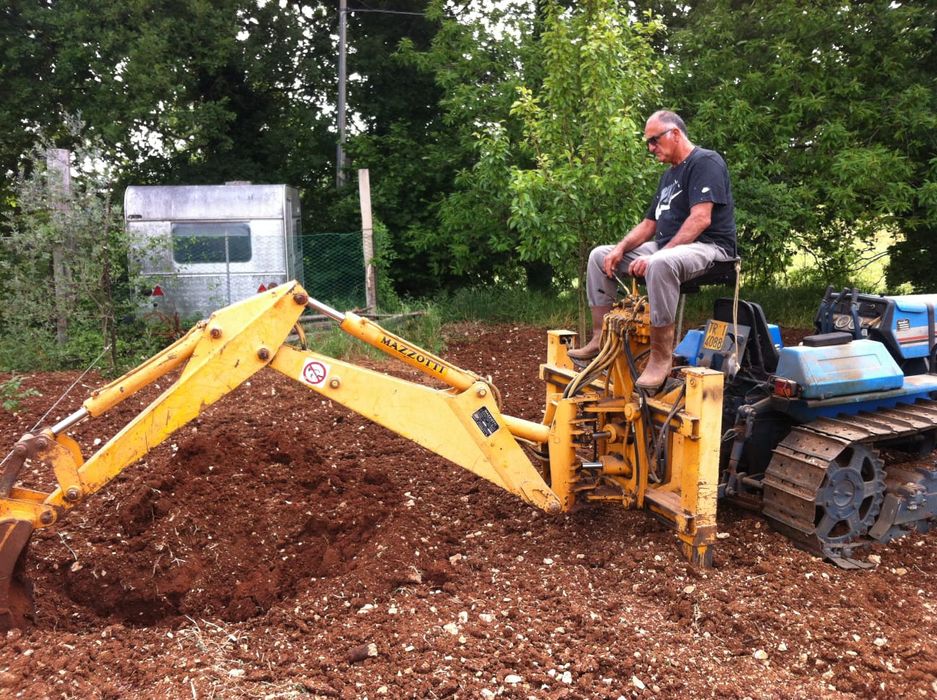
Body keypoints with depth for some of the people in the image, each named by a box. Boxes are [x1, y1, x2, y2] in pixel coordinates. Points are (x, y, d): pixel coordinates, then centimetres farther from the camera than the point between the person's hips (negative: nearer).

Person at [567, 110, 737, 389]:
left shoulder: (706, 162, -8)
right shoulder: (669, 175, 20)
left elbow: (701, 219, -21)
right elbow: (648, 225, 19)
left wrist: (656, 255, -27)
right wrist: (621, 249, 0)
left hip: (708, 248, -10)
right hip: (666, 247, 10)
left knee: (660, 264, -42)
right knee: (600, 255, 5)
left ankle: (661, 356, -33)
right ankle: (601, 339, -2)